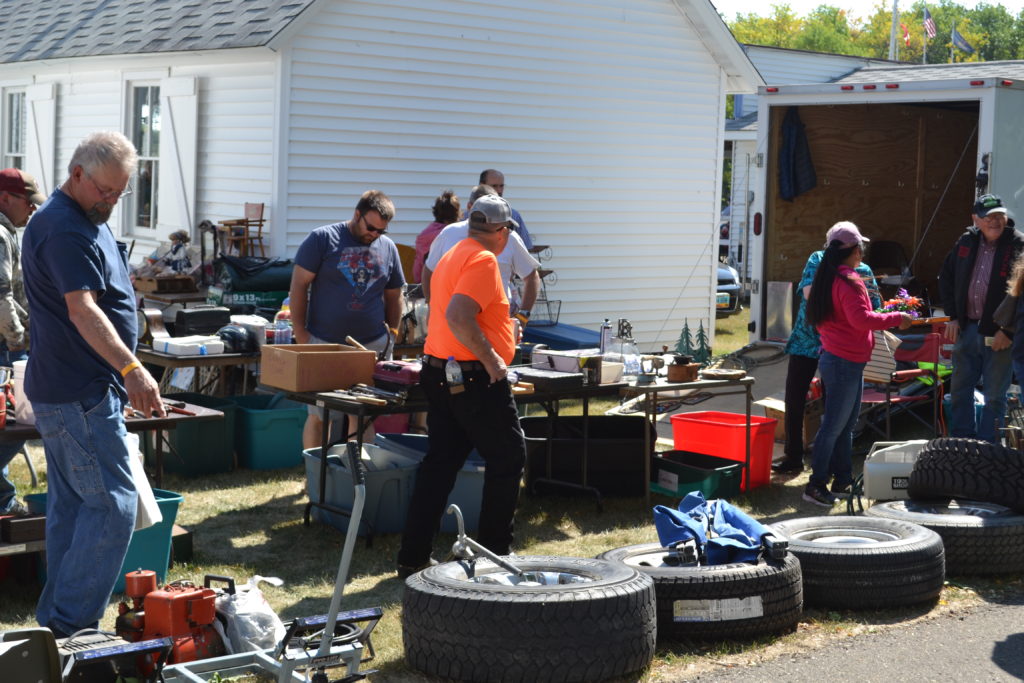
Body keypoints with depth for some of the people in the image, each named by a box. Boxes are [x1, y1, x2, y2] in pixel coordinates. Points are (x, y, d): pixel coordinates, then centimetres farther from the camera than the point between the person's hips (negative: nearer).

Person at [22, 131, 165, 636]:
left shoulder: (85, 221, 17)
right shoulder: (66, 229, -18)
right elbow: (82, 310, -30)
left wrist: (123, 374, 27)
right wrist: (130, 368, -40)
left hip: (64, 391, 11)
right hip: (81, 395, -11)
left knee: (71, 506, 14)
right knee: (113, 505, -11)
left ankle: (57, 622, 21)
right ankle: (71, 625, -7)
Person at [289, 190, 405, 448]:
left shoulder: (388, 247, 11)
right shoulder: (322, 239, -2)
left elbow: (394, 296, 20)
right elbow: (299, 286, -3)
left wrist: (392, 333, 12)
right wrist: (300, 333, -7)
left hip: (372, 344, 3)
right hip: (324, 342, -3)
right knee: (318, 416, -2)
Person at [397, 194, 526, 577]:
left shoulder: (453, 256, 16)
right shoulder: (483, 260, -15)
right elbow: (458, 316, -27)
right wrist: (490, 358, -22)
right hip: (475, 378, -9)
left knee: (440, 463, 11)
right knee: (507, 459, 5)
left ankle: (413, 557, 10)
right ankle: (495, 552, 10)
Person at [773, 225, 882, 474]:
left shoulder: (863, 271, -1)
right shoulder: (817, 260, -2)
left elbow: (873, 311, -3)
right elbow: (809, 292, -17)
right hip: (805, 341, 1)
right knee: (794, 400, 4)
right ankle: (793, 457, 18)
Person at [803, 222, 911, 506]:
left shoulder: (827, 278, 12)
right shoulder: (849, 281, -17)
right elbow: (861, 318, -26)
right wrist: (896, 318, -17)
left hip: (832, 356, 10)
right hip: (846, 363, -10)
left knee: (846, 422, 17)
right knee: (834, 425, -6)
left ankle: (842, 478, 23)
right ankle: (816, 485, -4)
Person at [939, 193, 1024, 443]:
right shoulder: (966, 242, 5)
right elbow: (946, 277, 17)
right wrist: (953, 317, 8)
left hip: (999, 335, -5)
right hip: (966, 329, 5)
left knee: (994, 395, 4)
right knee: (960, 389, 14)